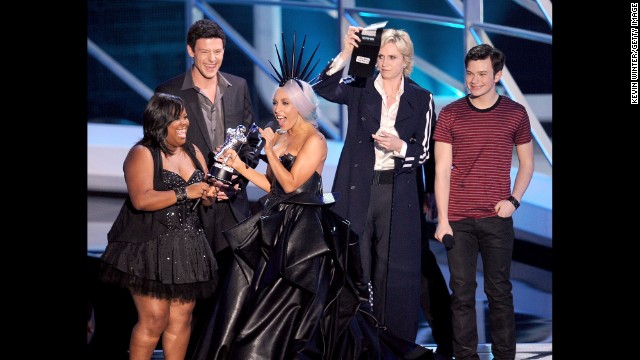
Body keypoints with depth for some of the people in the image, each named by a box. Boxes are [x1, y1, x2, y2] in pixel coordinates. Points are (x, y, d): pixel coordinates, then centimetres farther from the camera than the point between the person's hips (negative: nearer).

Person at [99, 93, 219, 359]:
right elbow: (141, 200, -22)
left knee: (181, 319, 6)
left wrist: (209, 194, -5)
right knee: (154, 320, -8)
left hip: (186, 247, 6)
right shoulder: (142, 154, -8)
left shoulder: (193, 152, 13)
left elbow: (205, 200, 19)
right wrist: (184, 193, -22)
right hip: (150, 247, -6)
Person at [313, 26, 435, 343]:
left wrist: (399, 147, -15)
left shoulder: (421, 99, 4)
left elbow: (424, 151, 5)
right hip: (357, 189, 0)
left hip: (398, 193, 0)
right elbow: (324, 89, -16)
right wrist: (345, 54, -27)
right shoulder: (360, 89, 2)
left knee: (392, 267, 5)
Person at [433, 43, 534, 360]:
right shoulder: (450, 114, 3)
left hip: (497, 218, 0)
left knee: (499, 292, 4)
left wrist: (514, 200, -4)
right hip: (458, 219, 0)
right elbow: (442, 170, 1)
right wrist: (442, 219, -6)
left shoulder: (515, 114, 4)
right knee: (462, 292, 2)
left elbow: (526, 163, 12)